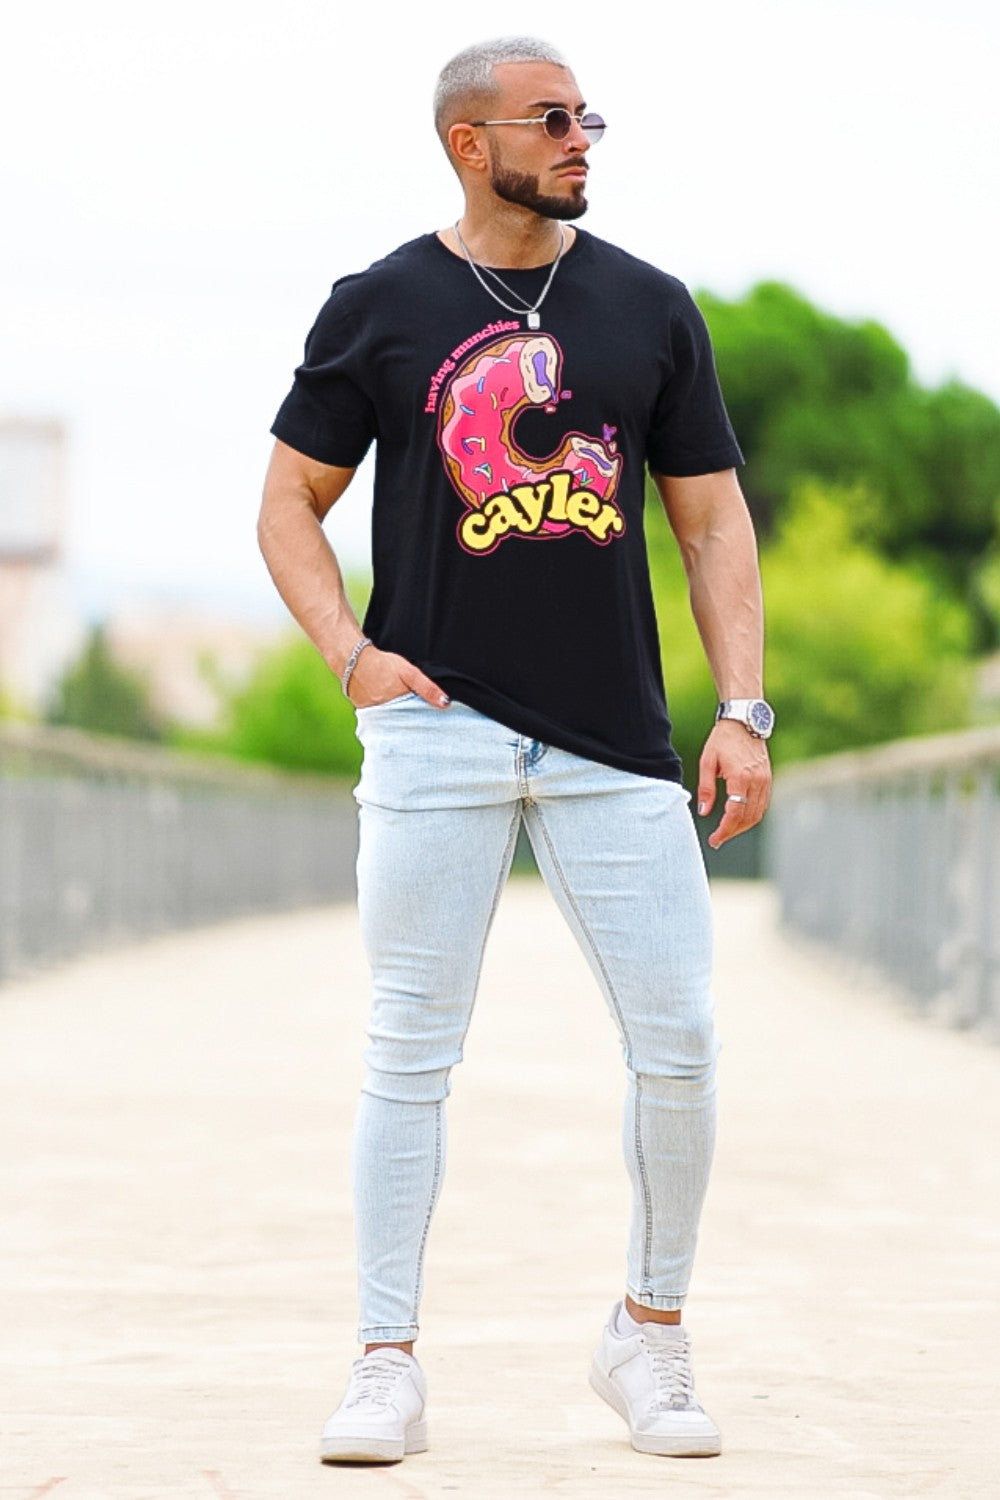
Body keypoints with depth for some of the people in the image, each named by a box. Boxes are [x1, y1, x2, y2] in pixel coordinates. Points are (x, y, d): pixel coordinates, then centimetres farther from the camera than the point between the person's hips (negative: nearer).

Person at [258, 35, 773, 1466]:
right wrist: (351, 653, -7)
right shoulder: (379, 309, 4)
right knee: (411, 1051, -3)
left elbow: (713, 518, 11)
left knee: (680, 1045, -1)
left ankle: (651, 1335, 18)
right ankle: (387, 1367, 4)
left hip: (617, 742, 2)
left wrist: (746, 713, 1)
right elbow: (291, 503, 9)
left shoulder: (652, 308, 9)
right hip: (437, 726, -2)